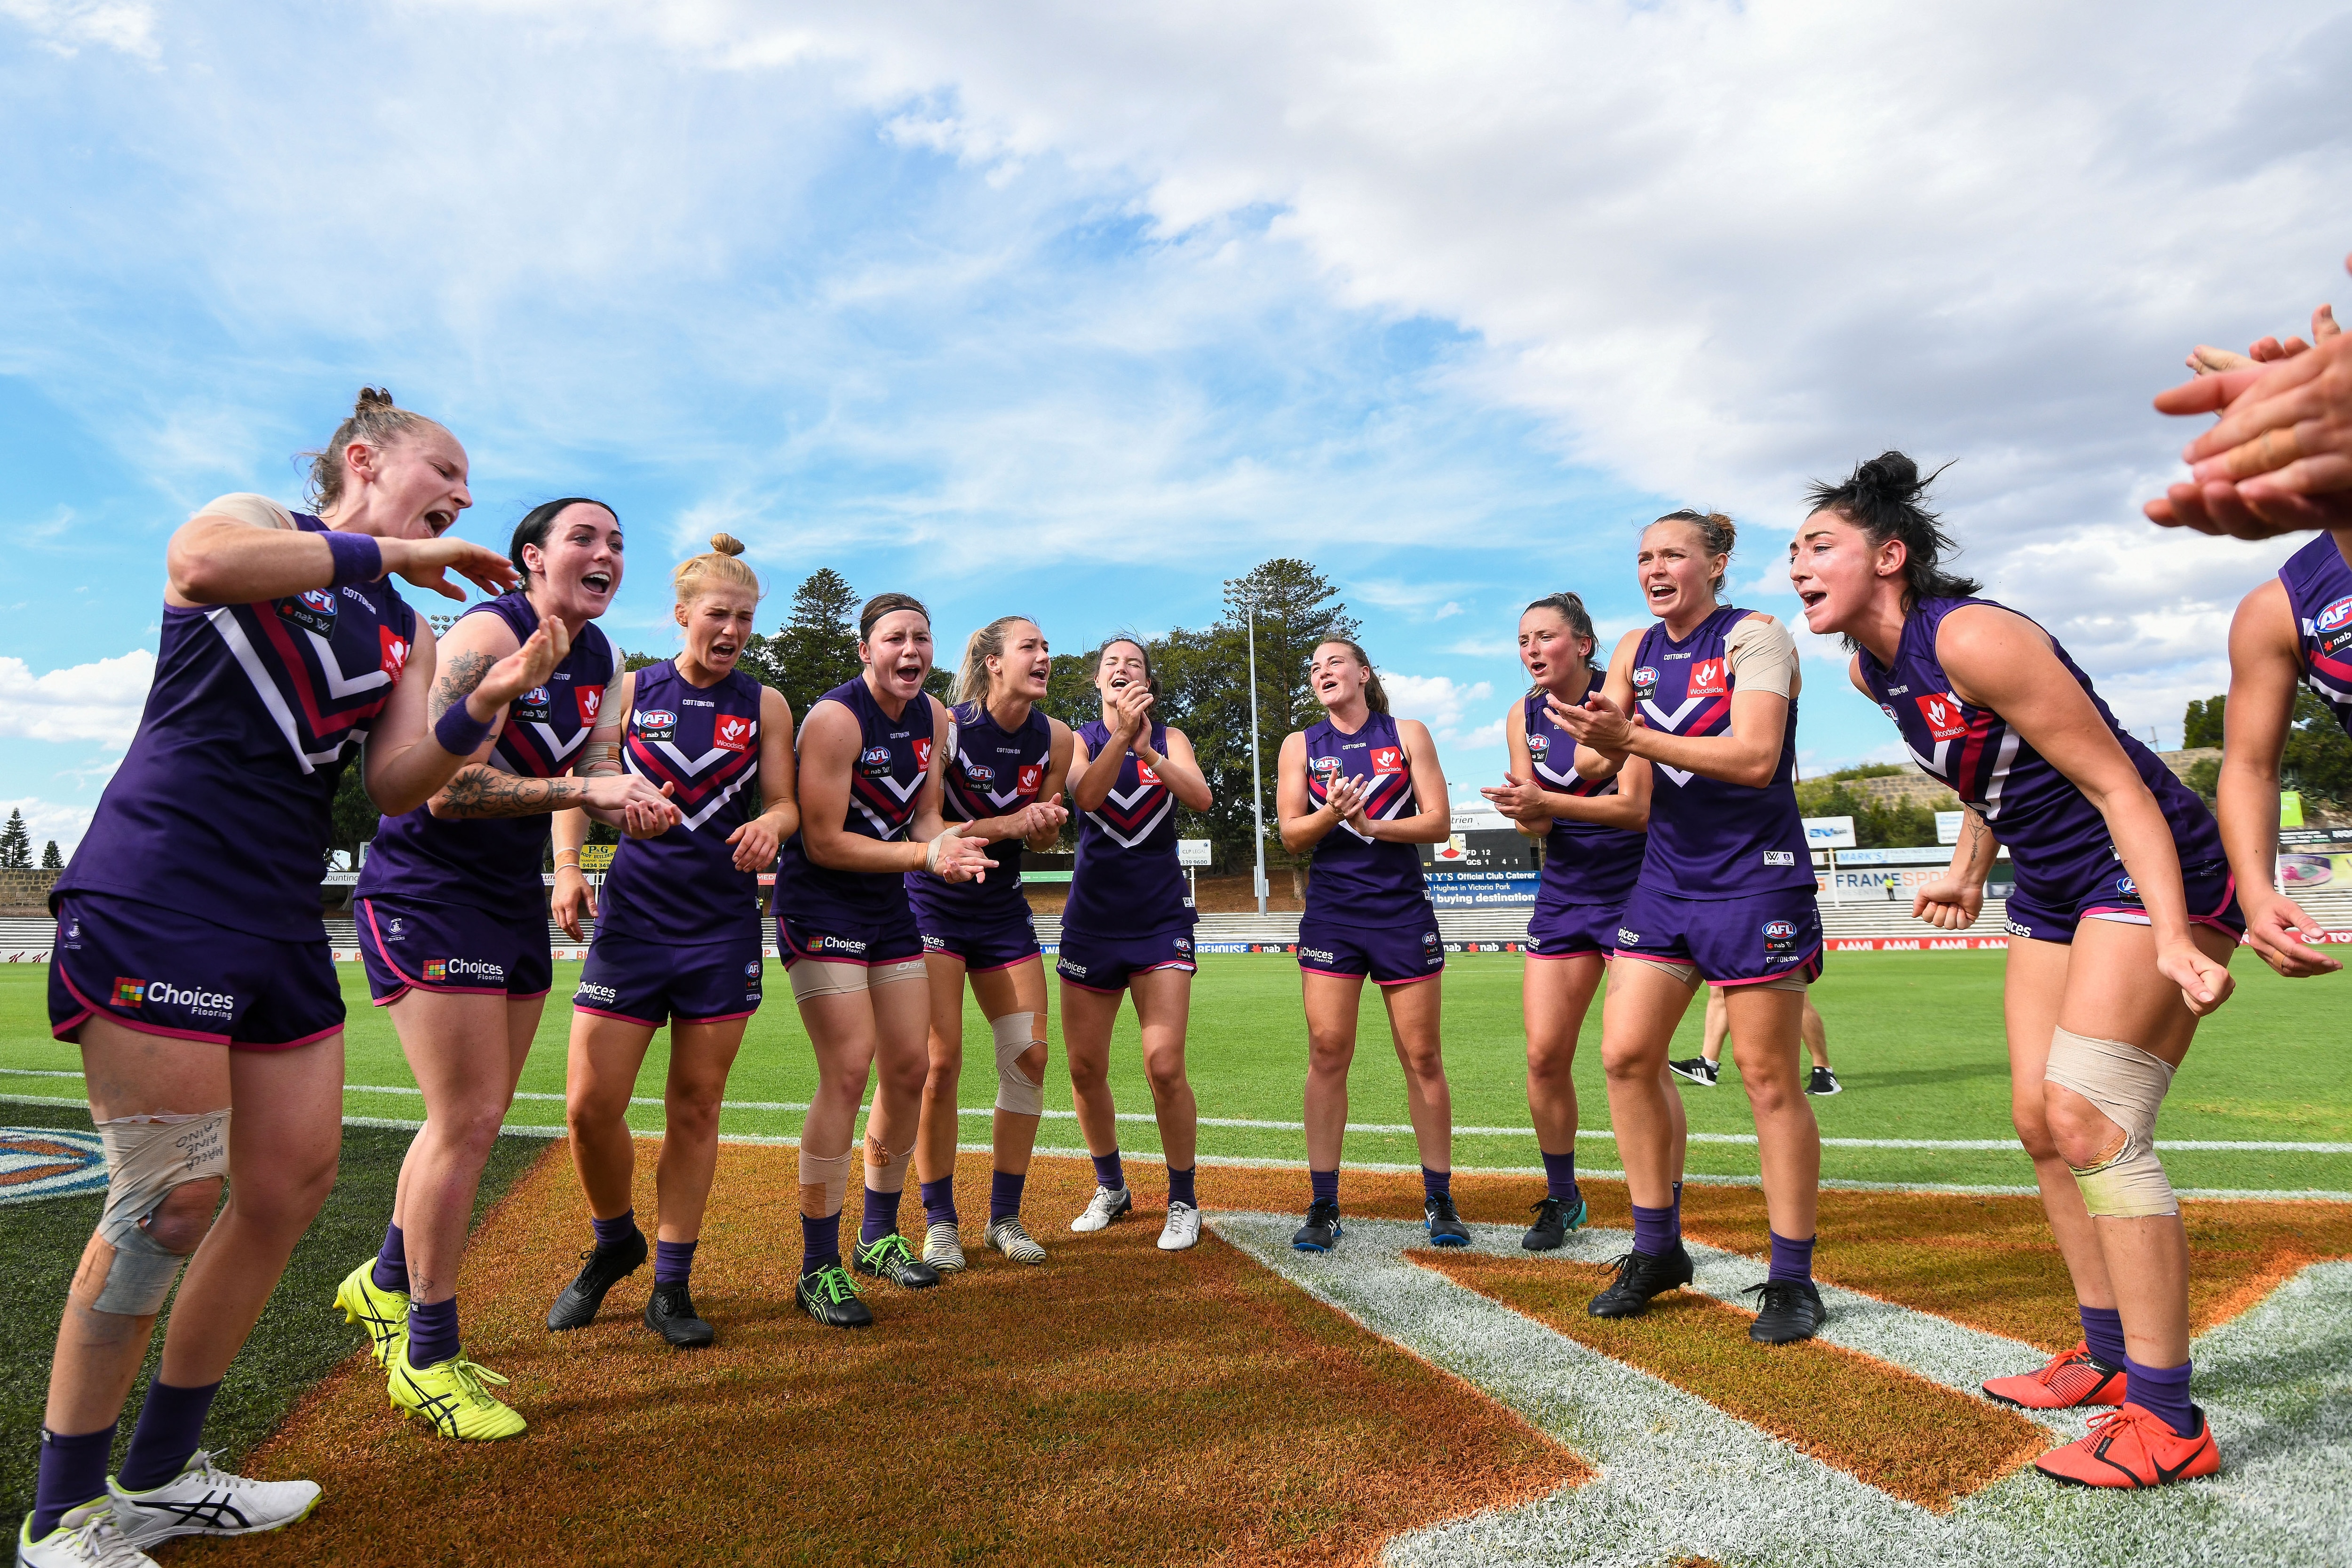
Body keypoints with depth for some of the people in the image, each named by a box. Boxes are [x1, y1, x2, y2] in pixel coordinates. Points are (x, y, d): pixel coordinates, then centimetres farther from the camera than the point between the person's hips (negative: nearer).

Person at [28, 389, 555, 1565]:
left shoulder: (406, 630, 17)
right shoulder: (255, 520, 2)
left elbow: (394, 787, 5)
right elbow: (201, 560, -25)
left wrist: (482, 707, -10)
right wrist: (387, 552, -16)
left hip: (279, 918, 7)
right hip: (158, 893, -7)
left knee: (296, 1182, 8)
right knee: (172, 1198, -7)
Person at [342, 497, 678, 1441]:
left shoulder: (598, 659, 9)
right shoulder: (488, 636, -17)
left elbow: (594, 773, 8)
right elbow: (446, 787, -24)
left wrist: (632, 806, -14)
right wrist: (584, 790, -27)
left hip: (513, 897, 9)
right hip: (427, 893, -8)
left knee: (481, 1115, 14)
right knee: (468, 1119, -8)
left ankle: (386, 1283, 36)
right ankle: (427, 1358, 9)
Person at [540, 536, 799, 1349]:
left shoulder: (764, 704, 6)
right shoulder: (629, 690, 5)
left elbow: (784, 801, 6)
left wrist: (771, 824, -17)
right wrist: (567, 868, -8)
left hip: (724, 925, 0)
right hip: (633, 916, 0)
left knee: (696, 1108, 5)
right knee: (590, 1105, -5)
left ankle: (671, 1286, 20)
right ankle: (613, 1243, 25)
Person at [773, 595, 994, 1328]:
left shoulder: (933, 717, 4)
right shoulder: (835, 718, -18)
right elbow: (823, 842, -20)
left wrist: (951, 840, -13)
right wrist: (925, 854, -25)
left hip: (888, 907, 8)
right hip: (819, 904, -7)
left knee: (910, 1071, 8)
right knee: (848, 1073, -14)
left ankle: (880, 1237, 27)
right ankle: (819, 1268, -1)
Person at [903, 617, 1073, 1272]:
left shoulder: (1054, 738, -3)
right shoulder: (948, 727, -17)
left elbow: (1044, 834, 7)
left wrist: (1045, 826, -16)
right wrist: (1011, 824, -26)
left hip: (1003, 909, 5)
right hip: (933, 905, -5)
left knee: (1030, 1057, 0)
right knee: (942, 1060, -7)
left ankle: (1005, 1218, 16)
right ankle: (939, 1222, 10)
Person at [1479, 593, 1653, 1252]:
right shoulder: (1524, 717, 5)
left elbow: (1637, 808, -19)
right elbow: (1538, 824, 3)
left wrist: (1547, 801, -31)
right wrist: (1526, 812, -21)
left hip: (1634, 889, -5)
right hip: (1564, 894, 5)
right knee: (1544, 1056, 2)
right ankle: (1562, 1199, 21)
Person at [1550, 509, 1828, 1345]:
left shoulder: (1754, 636, -8)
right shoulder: (1636, 649, 11)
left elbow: (1756, 758, -20)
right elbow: (1609, 748, 7)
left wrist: (1635, 738, -27)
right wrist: (1597, 733, -16)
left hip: (1756, 881, -6)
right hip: (1666, 877, 6)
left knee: (1768, 1079, 0)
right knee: (1625, 1052, 0)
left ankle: (1793, 1278, 15)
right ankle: (1657, 1247, 16)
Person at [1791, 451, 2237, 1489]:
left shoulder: (1970, 637, -24)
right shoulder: (1870, 669, 3)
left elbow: (2116, 783, -24)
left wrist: (2173, 939, -31)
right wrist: (1969, 872, 25)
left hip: (2154, 873, -9)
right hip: (2055, 896, 9)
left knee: (2088, 1120, -16)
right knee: (2040, 1120, 10)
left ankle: (2168, 1423, -6)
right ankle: (2111, 1354, 26)